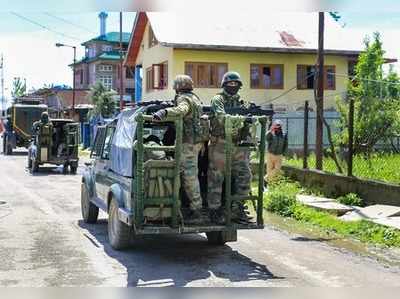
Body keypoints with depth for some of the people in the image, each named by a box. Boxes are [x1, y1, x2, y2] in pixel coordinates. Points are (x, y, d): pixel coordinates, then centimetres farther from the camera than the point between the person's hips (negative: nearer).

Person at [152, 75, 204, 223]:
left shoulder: (183, 98, -10)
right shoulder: (195, 98, 19)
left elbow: (182, 110, -34)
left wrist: (164, 112, -50)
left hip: (188, 141, -10)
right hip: (197, 140, 10)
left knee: (189, 175, -9)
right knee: (191, 174, 14)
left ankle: (196, 211, -8)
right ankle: (195, 206, 17)